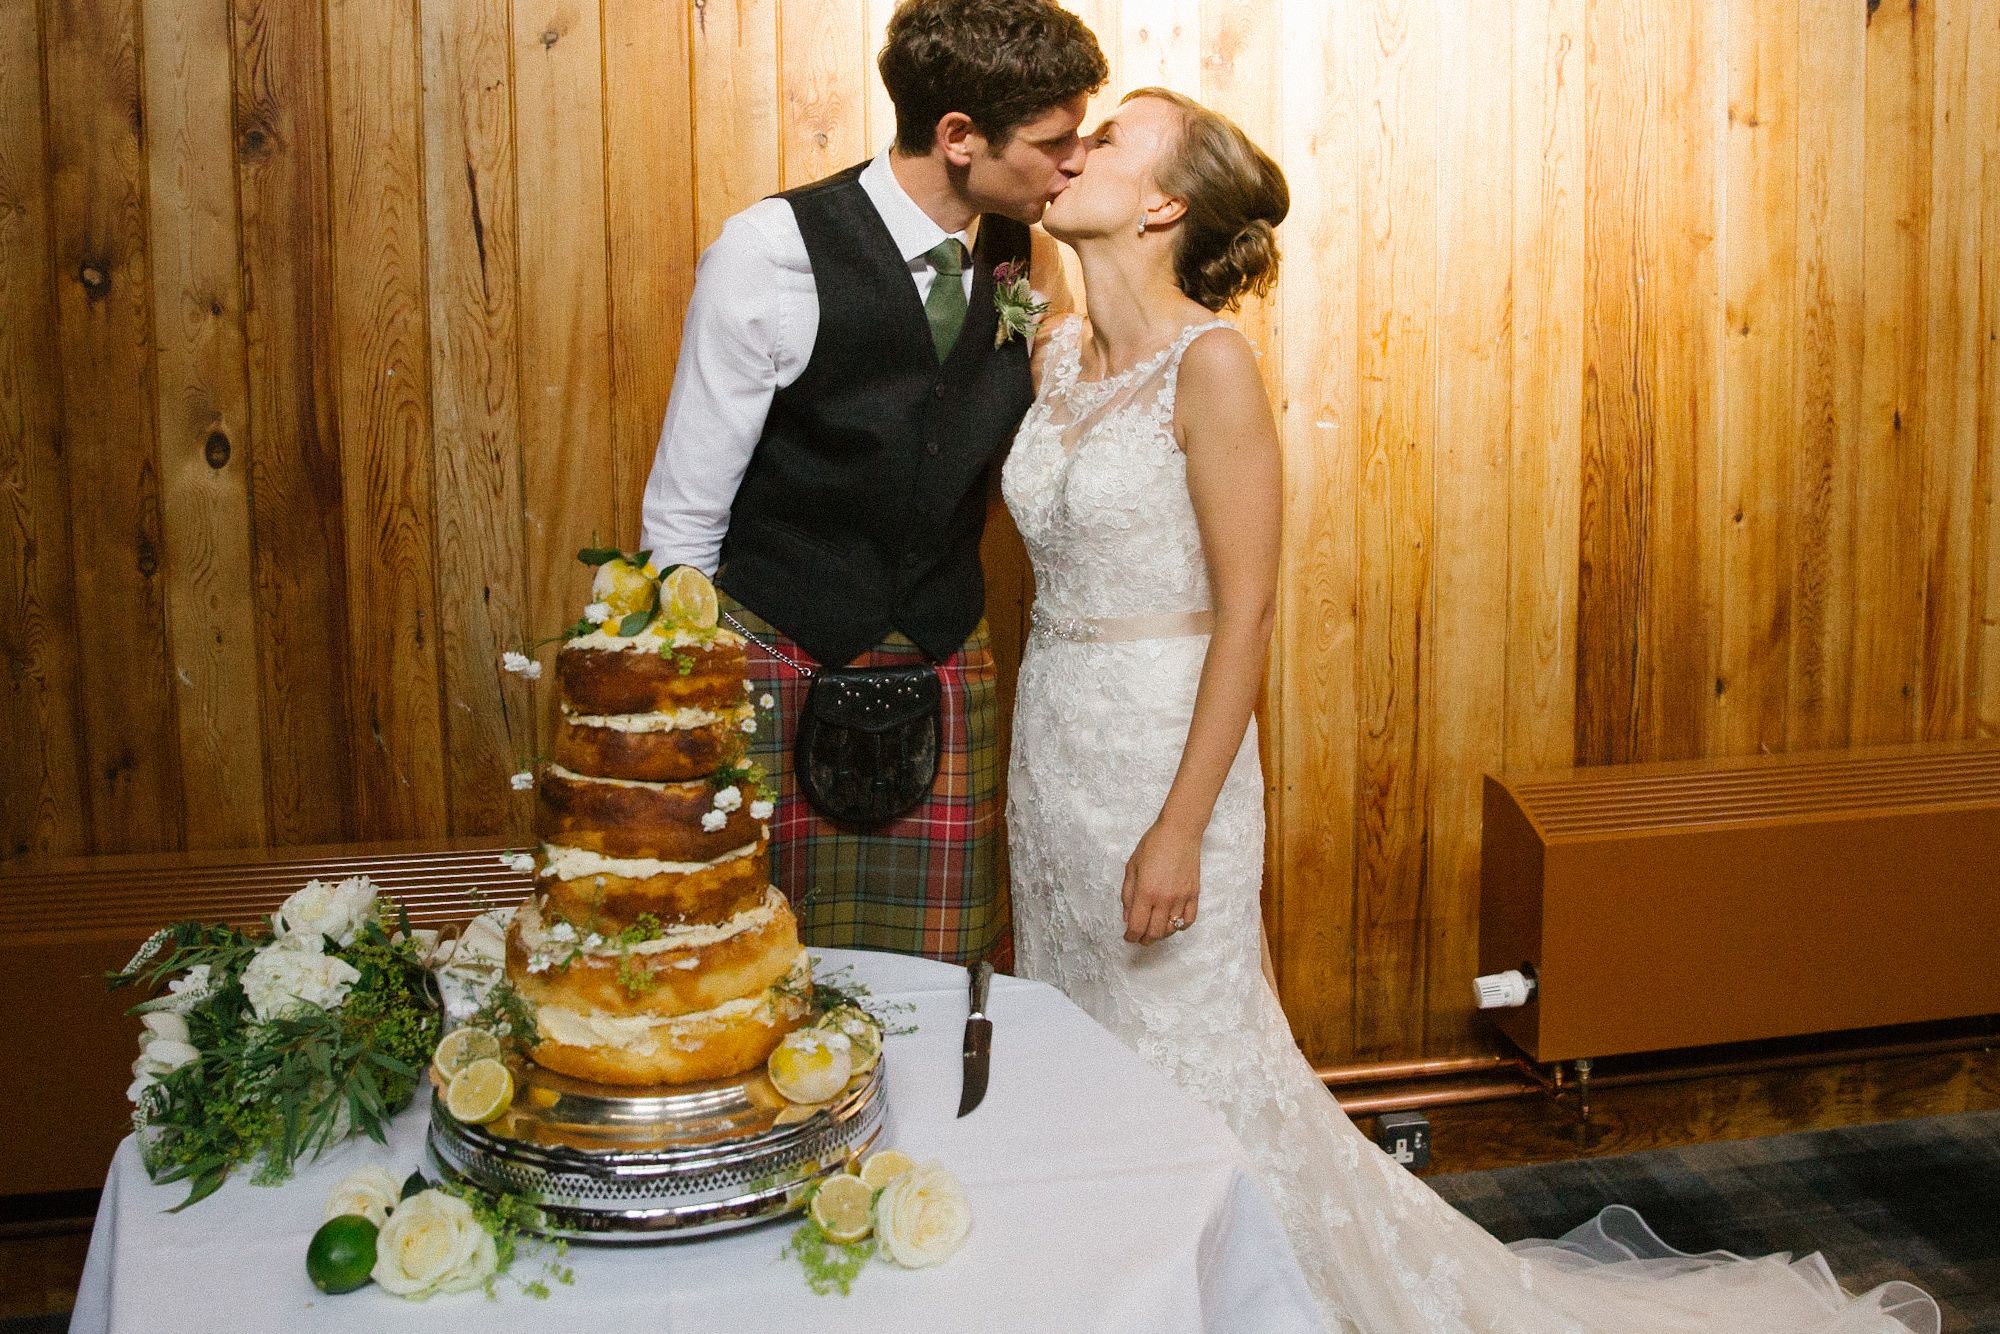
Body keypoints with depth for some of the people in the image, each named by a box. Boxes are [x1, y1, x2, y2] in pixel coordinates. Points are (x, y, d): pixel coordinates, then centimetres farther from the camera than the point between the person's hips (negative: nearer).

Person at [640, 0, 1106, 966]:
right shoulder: (771, 252, -14)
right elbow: (683, 513, -7)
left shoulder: (1028, 260, 0)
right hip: (777, 661, -4)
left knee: (937, 990, 5)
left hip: (945, 665, 4)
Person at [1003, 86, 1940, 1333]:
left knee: (1197, 1071, 2)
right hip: (1053, 747, 7)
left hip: (1168, 748, -7)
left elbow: (1247, 611, -19)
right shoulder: (1058, 352, 5)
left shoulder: (1210, 363, -17)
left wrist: (1181, 827, -21)